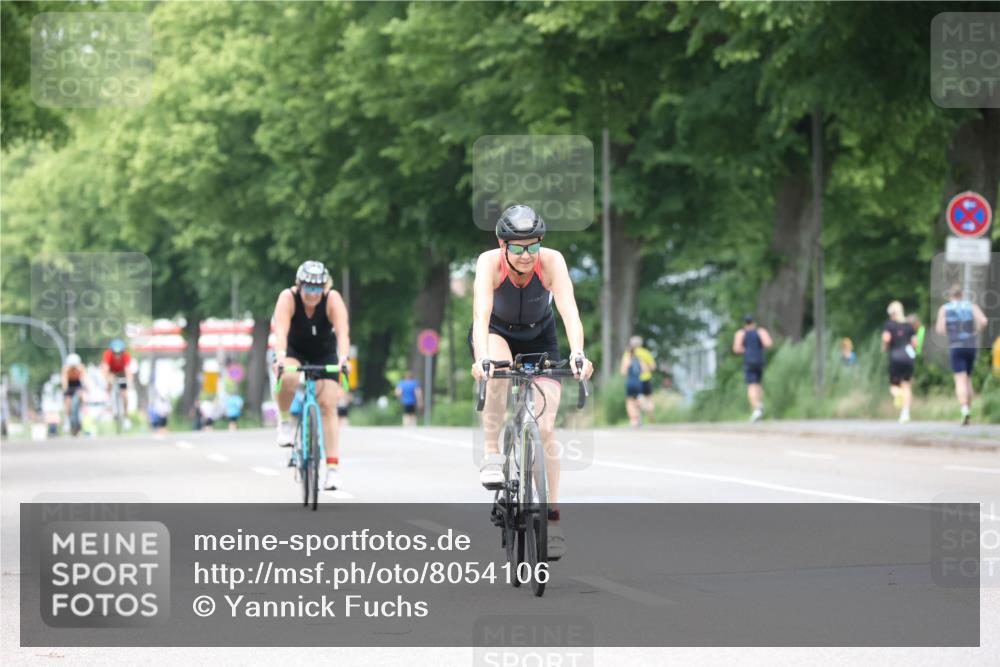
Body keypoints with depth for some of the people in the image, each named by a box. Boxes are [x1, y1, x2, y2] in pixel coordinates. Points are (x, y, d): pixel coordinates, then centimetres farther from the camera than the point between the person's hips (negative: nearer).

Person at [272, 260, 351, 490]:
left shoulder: (333, 299, -27)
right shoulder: (288, 298, -28)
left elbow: (342, 331, -39)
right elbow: (280, 330, -41)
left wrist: (343, 358, -56)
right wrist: (280, 357, -58)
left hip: (324, 353, 1)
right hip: (294, 350, -1)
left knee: (328, 405, -13)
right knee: (287, 378, -35)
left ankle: (333, 467, -11)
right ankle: (285, 422, -7)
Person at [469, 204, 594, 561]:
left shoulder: (552, 261, -29)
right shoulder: (489, 263, -30)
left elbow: (569, 310, -41)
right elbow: (480, 314, -43)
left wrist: (577, 353, -57)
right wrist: (481, 357, -60)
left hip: (539, 338, 1)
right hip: (497, 334, -1)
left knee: (545, 427, -11)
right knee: (498, 367, -38)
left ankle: (552, 517, -3)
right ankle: (492, 454, -25)